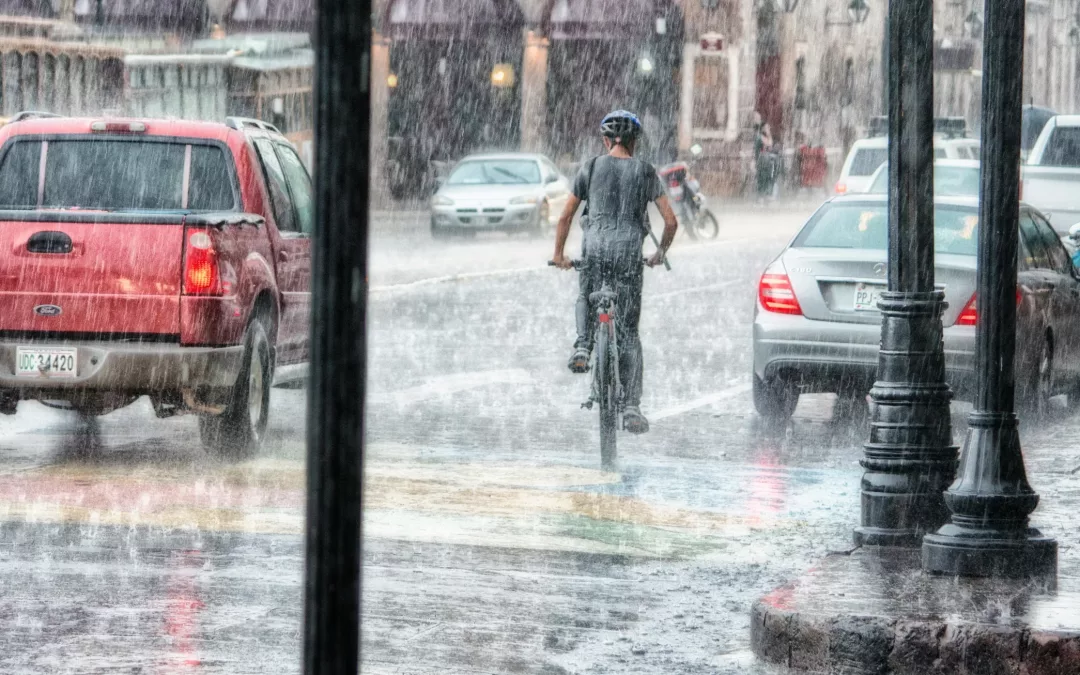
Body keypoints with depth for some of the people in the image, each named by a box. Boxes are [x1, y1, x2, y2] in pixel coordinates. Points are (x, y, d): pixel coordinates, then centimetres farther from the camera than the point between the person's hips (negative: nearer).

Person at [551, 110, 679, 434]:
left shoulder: (591, 168, 8)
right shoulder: (645, 172, 8)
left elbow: (565, 216, 11)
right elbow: (670, 221, 7)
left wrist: (559, 254, 23)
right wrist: (660, 253, 24)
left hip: (595, 246, 0)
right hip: (629, 250, 0)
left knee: (585, 298, 32)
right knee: (629, 333, 5)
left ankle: (582, 345, 2)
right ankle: (631, 406, -1)